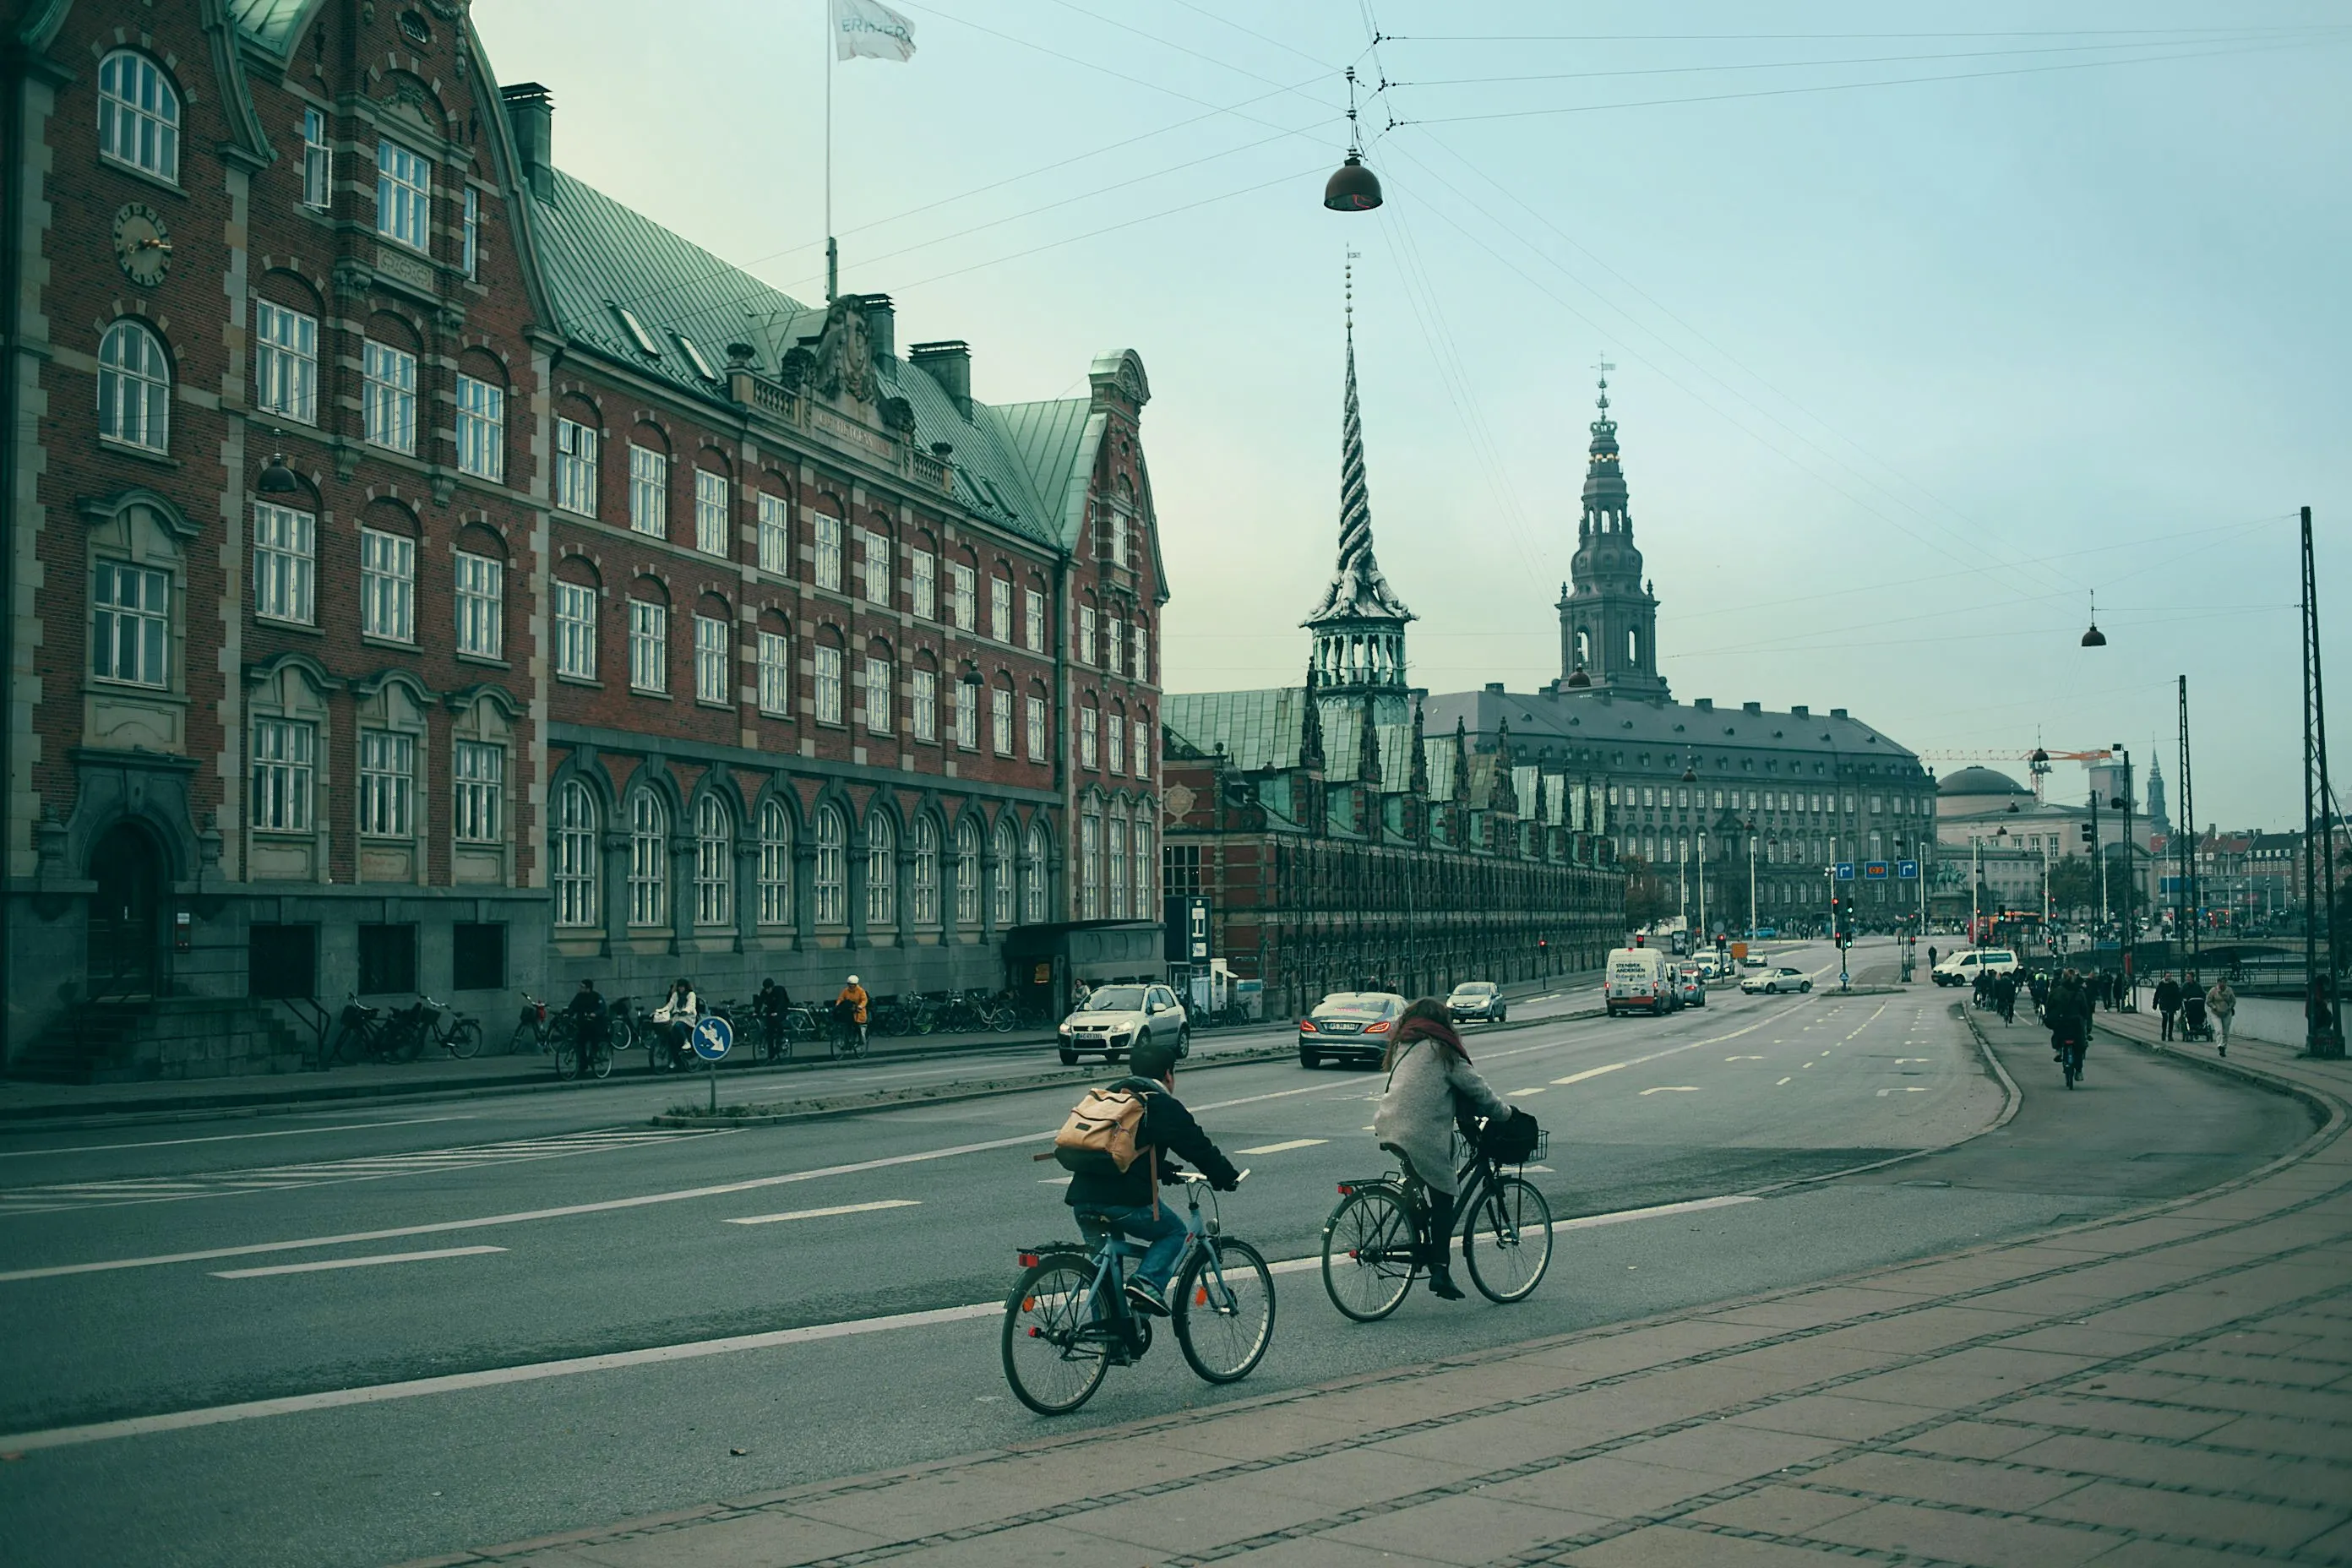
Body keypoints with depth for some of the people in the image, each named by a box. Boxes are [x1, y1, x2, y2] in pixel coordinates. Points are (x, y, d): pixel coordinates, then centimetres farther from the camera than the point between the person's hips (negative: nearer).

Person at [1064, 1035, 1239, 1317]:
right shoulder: (1163, 1105, 1)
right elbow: (1198, 1147, 3)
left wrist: (1165, 1171, 43)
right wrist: (1228, 1178, 17)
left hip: (1082, 1197, 7)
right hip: (1124, 1200, -6)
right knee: (1174, 1232, 16)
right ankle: (1147, 1282, -5)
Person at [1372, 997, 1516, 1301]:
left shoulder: (1401, 1046, 20)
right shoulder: (1440, 1049, -1)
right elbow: (1475, 1086, 2)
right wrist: (1505, 1112, 16)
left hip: (1388, 1128, 7)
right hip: (1422, 1133, -7)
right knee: (1443, 1199, 1)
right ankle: (1440, 1269, -2)